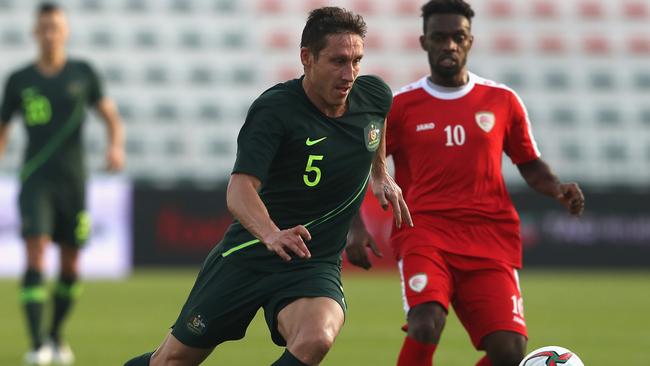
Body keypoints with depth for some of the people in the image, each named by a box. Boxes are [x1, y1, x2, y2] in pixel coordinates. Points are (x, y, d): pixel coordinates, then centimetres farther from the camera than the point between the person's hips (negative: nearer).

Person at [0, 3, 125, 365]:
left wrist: (117, 146, -14)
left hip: (73, 182, 1)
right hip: (36, 181, -1)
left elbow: (112, 117, 6)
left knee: (71, 268, 7)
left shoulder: (82, 73, 5)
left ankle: (57, 336, 29)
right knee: (36, 254, -18)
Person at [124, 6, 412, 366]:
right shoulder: (273, 110, -19)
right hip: (248, 254, -2)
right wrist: (270, 234, -50)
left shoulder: (374, 95, -3)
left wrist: (381, 175, 22)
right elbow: (239, 190, -32)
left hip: (315, 265, 2)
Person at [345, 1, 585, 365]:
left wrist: (558, 189, -1)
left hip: (490, 238, 2)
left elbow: (530, 164, 20)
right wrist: (357, 228, -4)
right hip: (425, 231, -2)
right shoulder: (400, 105, 5)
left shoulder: (502, 101, 10)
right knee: (426, 325, -30)